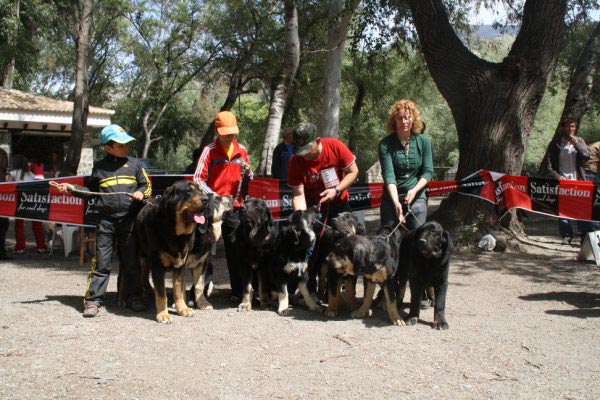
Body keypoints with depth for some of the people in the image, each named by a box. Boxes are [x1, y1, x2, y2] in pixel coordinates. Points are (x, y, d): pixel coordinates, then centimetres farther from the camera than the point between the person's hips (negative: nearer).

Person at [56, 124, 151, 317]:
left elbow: (146, 185, 10)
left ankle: (134, 297, 18)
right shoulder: (99, 167, 9)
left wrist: (141, 193, -10)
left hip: (130, 220, 0)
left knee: (131, 261, 7)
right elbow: (91, 190, 19)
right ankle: (93, 300, 4)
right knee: (101, 263, 0)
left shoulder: (134, 164, 8)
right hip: (106, 220, 0)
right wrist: (72, 188, 7)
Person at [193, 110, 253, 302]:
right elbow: (198, 179, -10)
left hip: (234, 207, 3)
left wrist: (247, 172, -6)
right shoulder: (210, 150, -5)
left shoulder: (241, 150, 8)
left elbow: (248, 179, 16)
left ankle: (238, 291, 12)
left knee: (235, 251, 6)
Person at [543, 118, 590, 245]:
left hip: (578, 182, 1)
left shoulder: (580, 141, 11)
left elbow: (587, 156, -2)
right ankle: (566, 235, 6)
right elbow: (548, 163, 1)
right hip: (561, 181, -1)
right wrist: (556, 176, -11)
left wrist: (576, 144, -12)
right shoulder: (555, 143, 4)